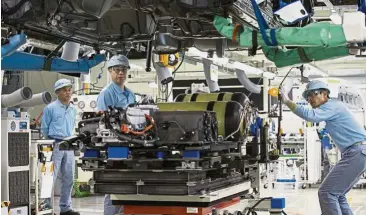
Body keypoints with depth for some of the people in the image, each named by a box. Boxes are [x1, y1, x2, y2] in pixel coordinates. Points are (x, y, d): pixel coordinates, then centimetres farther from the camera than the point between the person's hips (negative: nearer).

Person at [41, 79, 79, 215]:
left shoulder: (73, 110, 14)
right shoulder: (50, 108, -4)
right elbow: (44, 129, 0)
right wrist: (53, 142, 3)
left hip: (69, 145, 6)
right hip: (55, 146, -6)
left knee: (69, 178, 8)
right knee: (51, 178, -7)